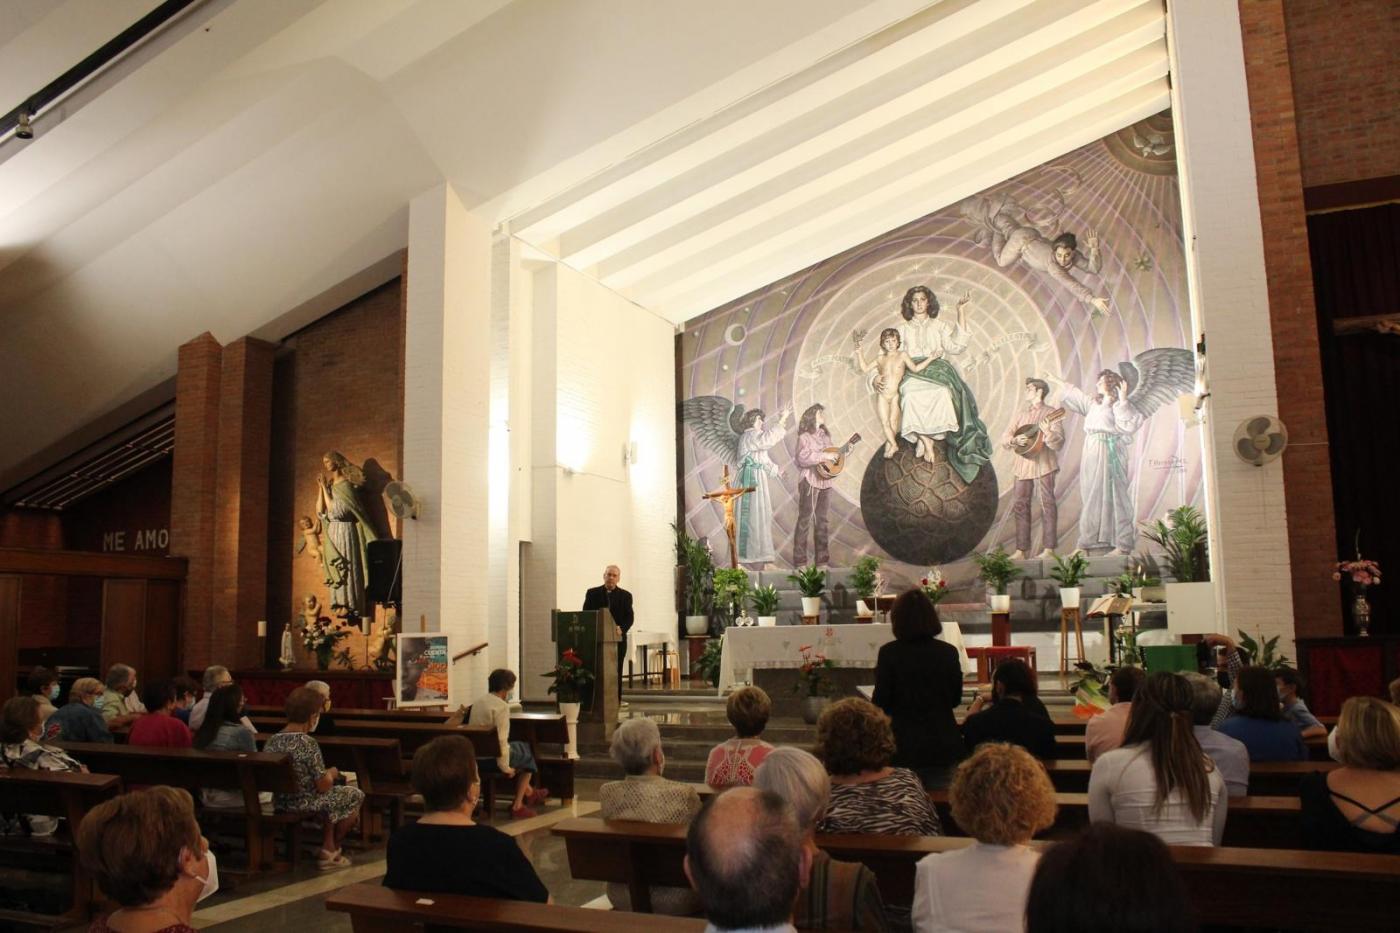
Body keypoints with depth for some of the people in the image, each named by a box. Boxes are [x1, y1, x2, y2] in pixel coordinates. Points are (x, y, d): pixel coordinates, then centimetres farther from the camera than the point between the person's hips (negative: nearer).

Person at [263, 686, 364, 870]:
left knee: (332, 798, 32)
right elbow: (323, 785, -21)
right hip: (305, 804, -8)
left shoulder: (271, 741, -4)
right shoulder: (308, 743, -23)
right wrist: (331, 774, 2)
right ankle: (330, 850, 24)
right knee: (356, 795, 15)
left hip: (279, 803, 8)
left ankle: (329, 848, 30)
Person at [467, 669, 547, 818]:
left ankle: (528, 793, 47)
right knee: (528, 754, 20)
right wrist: (505, 767, -12)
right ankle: (517, 805, 20)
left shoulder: (477, 701, 5)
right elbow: (501, 740, -24)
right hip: (491, 758, -8)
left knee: (519, 748, 30)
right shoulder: (502, 706, -19)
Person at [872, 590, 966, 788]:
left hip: (905, 745, -2)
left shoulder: (889, 652, -10)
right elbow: (956, 699, 9)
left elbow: (880, 702, -7)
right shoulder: (949, 652, -2)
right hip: (944, 744, 2)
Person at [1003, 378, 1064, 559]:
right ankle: (1021, 550, 8)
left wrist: (1048, 432, -28)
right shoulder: (1021, 414, 15)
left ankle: (1049, 549, 1)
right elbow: (1004, 438, 10)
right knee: (1020, 505, 3)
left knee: (1047, 503, -2)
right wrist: (1015, 439, -11)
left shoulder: (1051, 414, -1)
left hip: (1044, 464, -5)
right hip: (1023, 464, 6)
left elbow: (1059, 444, -10)